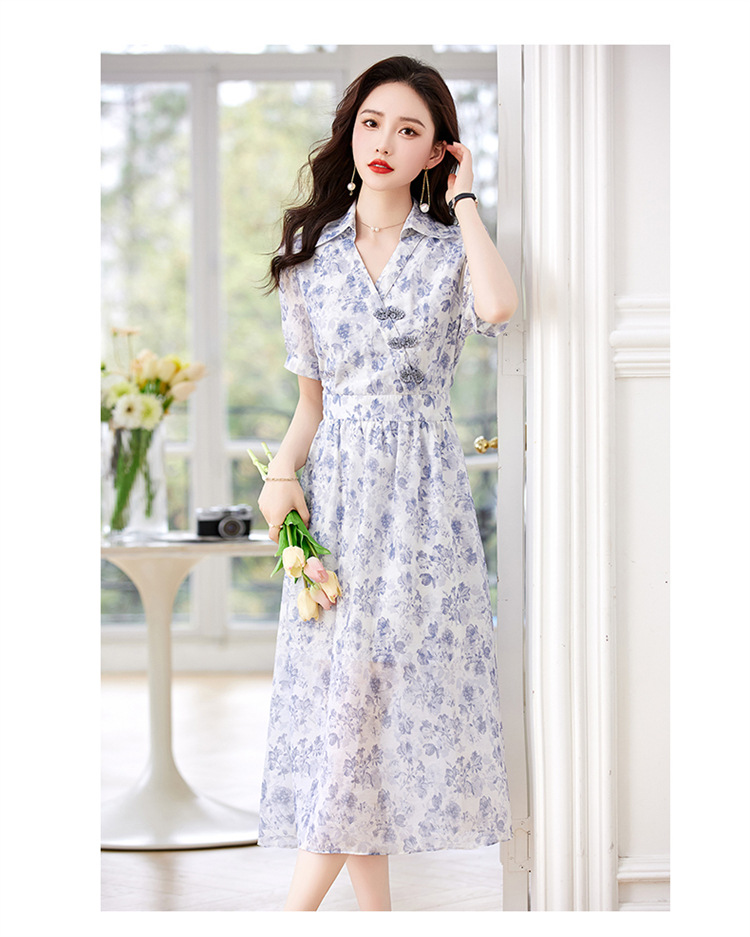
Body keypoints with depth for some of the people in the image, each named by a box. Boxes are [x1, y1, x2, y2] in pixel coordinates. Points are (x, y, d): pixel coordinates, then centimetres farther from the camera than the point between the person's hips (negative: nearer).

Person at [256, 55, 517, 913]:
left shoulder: (450, 248, 3)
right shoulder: (309, 253, 11)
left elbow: (497, 305, -22)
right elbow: (312, 395, 13)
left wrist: (462, 200, -7)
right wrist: (283, 472, -5)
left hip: (422, 484, -2)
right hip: (336, 485, 3)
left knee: (376, 685, -9)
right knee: (339, 688, -1)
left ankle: (299, 907, -4)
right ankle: (373, 910, 6)